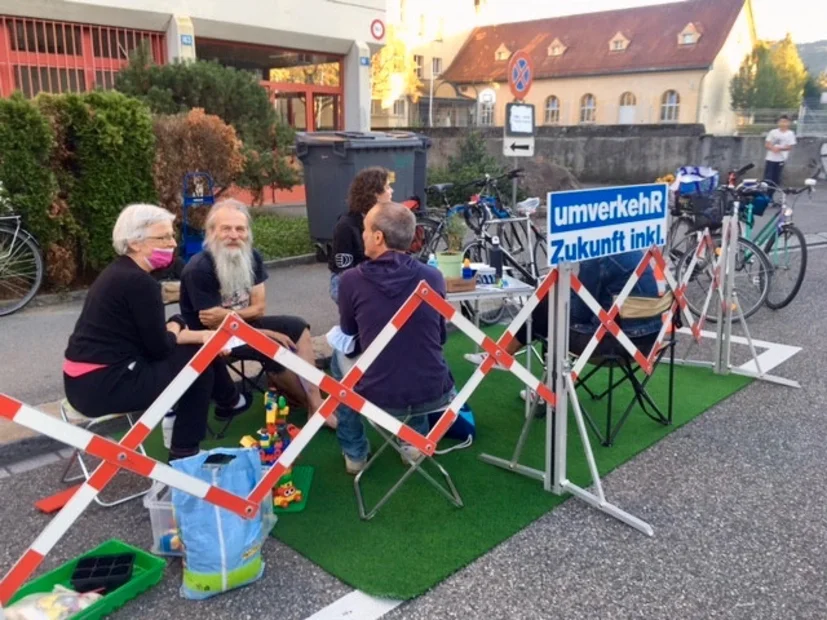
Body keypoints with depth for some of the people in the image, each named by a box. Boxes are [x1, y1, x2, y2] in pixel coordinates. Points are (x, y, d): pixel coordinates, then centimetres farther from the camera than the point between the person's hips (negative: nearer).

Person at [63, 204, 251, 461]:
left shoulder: (120, 273, 12)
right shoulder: (139, 281, -18)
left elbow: (154, 336, 15)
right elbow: (160, 347, -13)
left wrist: (201, 336, 5)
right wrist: (174, 330, 8)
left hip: (88, 380, 9)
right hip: (103, 386, -9)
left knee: (193, 350, 14)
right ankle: (184, 454, 10)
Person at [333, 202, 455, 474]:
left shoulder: (351, 281, -10)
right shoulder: (433, 277, -4)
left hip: (377, 398, -2)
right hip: (434, 396, 3)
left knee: (340, 355, 28)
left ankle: (354, 454, 32)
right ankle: (415, 441, 33)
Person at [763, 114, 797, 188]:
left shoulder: (790, 134, -1)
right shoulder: (773, 132, 4)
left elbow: (790, 147, -4)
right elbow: (767, 144, 3)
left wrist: (780, 149, -21)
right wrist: (772, 148, -17)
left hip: (781, 159, -1)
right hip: (770, 158, 1)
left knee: (777, 178, 3)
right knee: (767, 178, 0)